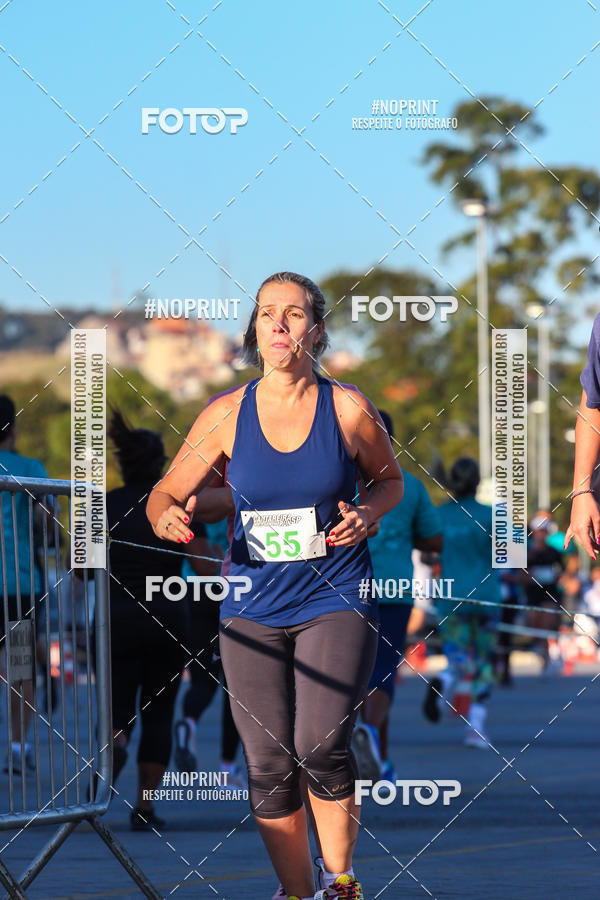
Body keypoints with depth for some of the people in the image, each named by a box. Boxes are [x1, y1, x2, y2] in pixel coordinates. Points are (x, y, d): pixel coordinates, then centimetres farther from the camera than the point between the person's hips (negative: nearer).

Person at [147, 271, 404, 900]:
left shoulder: (348, 410, -4)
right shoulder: (226, 415, 0)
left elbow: (389, 478, 14)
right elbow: (164, 495, 6)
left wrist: (368, 513, -8)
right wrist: (167, 517, -18)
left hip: (335, 600, -2)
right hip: (253, 608, 2)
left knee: (321, 748, -18)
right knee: (268, 766, -1)